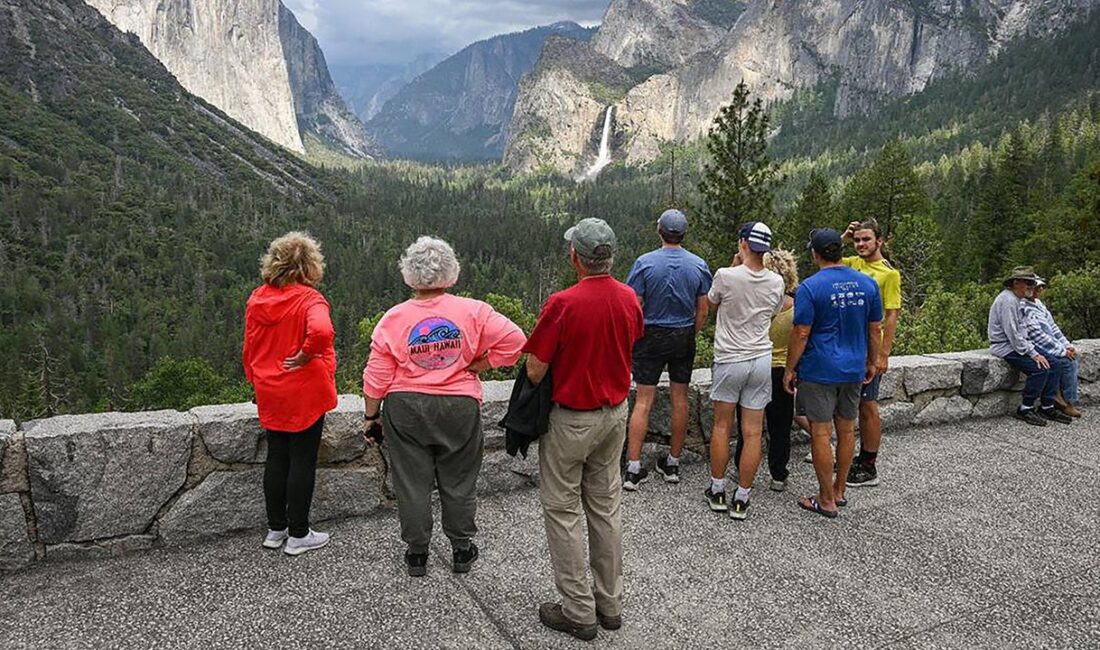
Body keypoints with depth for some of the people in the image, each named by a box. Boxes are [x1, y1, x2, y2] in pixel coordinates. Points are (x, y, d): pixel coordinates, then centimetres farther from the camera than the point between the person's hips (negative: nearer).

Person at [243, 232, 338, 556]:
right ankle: (298, 535, 14)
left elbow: (249, 347, 10)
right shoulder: (308, 298, -16)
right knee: (302, 461, 5)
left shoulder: (256, 299, 2)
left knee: (276, 459, 16)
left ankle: (275, 529, 27)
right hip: (305, 395, -6)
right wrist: (307, 354, -19)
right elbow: (321, 331, -37)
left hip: (269, 395, 6)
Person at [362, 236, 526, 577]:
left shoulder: (393, 319, -7)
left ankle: (416, 552, 25)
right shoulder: (472, 311, -7)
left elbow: (376, 377, -4)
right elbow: (514, 340, -12)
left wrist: (371, 416, 8)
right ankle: (461, 549, 27)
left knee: (412, 481, 13)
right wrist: (477, 366, -4)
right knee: (458, 481, 15)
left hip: (406, 410, 0)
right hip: (460, 408, 0)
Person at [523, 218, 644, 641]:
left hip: (571, 419, -6)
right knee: (606, 506, 17)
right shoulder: (630, 299, -4)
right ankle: (610, 603, 28)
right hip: (616, 412, 6)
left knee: (563, 510, 8)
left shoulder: (562, 304, -24)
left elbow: (535, 372, -18)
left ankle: (578, 612, 16)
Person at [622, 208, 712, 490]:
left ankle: (634, 468, 1)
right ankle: (673, 464, 21)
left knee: (643, 401, 1)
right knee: (680, 399, 11)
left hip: (651, 337, -2)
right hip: (684, 337, 2)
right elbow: (703, 311, 1)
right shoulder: (699, 266, -2)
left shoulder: (645, 263, -11)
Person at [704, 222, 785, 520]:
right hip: (761, 359, 3)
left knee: (722, 426, 12)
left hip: (729, 360, -2)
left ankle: (717, 492, 18)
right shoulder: (776, 282, -3)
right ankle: (741, 500, 12)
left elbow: (712, 303, 7)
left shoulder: (726, 276, -14)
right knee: (753, 432, 5)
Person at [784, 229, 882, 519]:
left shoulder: (810, 287, -14)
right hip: (854, 370, 6)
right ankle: (839, 491, 28)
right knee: (847, 430, 15)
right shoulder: (868, 283, 3)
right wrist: (872, 362, 20)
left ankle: (827, 500, 10)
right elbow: (875, 329, 9)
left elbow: (801, 334, -14)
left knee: (821, 434, 2)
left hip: (819, 372, -6)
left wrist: (790, 369, -5)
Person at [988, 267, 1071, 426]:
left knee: (1055, 364, -1)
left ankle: (1047, 407, 4)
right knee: (1040, 368, -24)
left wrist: (1033, 349, 7)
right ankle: (1025, 410, -9)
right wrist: (1033, 354, -19)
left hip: (1019, 344, 10)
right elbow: (1012, 334, -23)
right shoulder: (1007, 300, -19)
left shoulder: (1017, 300, 15)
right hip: (1005, 347, -10)